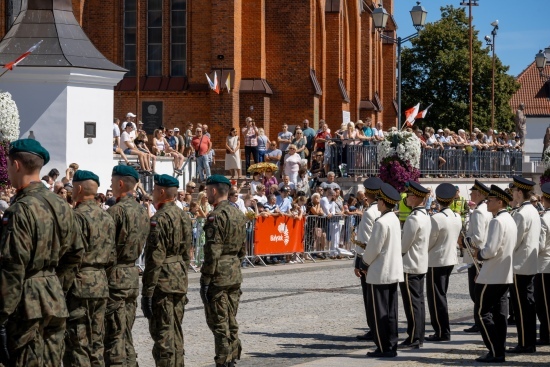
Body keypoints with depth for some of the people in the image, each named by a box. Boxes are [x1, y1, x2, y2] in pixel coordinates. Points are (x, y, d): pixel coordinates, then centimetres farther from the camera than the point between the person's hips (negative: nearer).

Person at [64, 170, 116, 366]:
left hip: (80, 285, -8)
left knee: (77, 345, -5)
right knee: (96, 343, 13)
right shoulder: (106, 217, 12)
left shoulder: (78, 216, -14)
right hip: (101, 284, 8)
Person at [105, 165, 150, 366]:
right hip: (133, 275, 8)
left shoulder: (116, 210, -15)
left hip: (115, 276, -8)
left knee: (114, 336, -5)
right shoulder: (142, 211, 10)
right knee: (126, 334, 14)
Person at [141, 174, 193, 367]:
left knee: (162, 332, -7)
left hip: (163, 283, -9)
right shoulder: (184, 217, 12)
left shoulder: (160, 219, -15)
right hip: (180, 282, 9)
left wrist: (147, 291, -16)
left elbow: (155, 258, -18)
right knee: (175, 331, 15)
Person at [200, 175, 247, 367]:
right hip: (235, 275, 8)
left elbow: (212, 252, -19)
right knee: (231, 321, 14)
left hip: (218, 275, -8)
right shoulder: (239, 214, 12)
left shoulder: (216, 216, -15)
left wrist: (205, 280, -16)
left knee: (218, 323, -4)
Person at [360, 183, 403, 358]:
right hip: (394, 271, 9)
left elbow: (374, 248, -17)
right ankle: (392, 346, 12)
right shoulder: (395, 219, 9)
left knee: (378, 312, -2)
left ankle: (383, 348, -2)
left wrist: (364, 264, -1)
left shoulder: (381, 222, -18)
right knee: (390, 312, 11)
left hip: (380, 273, -9)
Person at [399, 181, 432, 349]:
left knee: (412, 303, -5)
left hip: (409, 266, -9)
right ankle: (419, 337, 17)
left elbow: (404, 245, -18)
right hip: (421, 264, 9)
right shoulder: (425, 216, 9)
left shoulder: (414, 218, -20)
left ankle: (413, 338, -2)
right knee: (419, 301, 12)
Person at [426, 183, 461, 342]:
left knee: (436, 297, 0)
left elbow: (429, 242, -14)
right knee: (441, 295, 17)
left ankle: (442, 333, 2)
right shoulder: (457, 217, 3)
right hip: (451, 259, 8)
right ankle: (443, 330, 20)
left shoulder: (436, 219, -20)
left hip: (437, 261, -8)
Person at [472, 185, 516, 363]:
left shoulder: (497, 221, -17)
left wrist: (479, 254, -5)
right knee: (499, 314, 10)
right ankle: (500, 352, 10)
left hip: (491, 277, -9)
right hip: (505, 276, 9)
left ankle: (495, 353, -6)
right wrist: (482, 253, 15)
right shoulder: (510, 220, 13)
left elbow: (490, 250, -24)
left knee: (482, 313, -4)